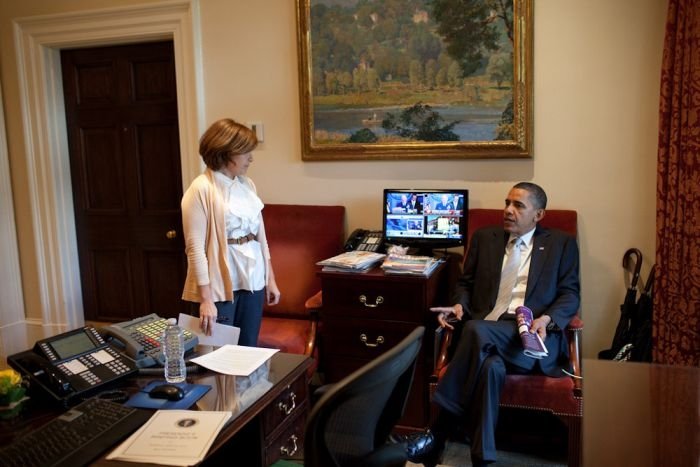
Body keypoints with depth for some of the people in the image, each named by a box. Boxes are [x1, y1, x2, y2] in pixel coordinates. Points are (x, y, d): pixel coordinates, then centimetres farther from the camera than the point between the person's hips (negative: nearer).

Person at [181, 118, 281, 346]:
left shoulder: (247, 185, 8)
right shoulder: (201, 190, -13)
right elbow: (195, 247, -15)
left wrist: (270, 278, 14)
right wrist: (206, 299, -19)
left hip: (253, 280, 6)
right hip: (221, 284, -6)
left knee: (249, 350, 14)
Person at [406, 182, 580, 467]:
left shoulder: (561, 244, 13)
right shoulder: (484, 238, 20)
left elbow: (570, 294, 7)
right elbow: (466, 282, 21)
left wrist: (546, 319, -13)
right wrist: (459, 306, -2)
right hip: (486, 331, 3)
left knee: (477, 331, -35)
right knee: (490, 365, -35)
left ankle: (439, 431, -27)